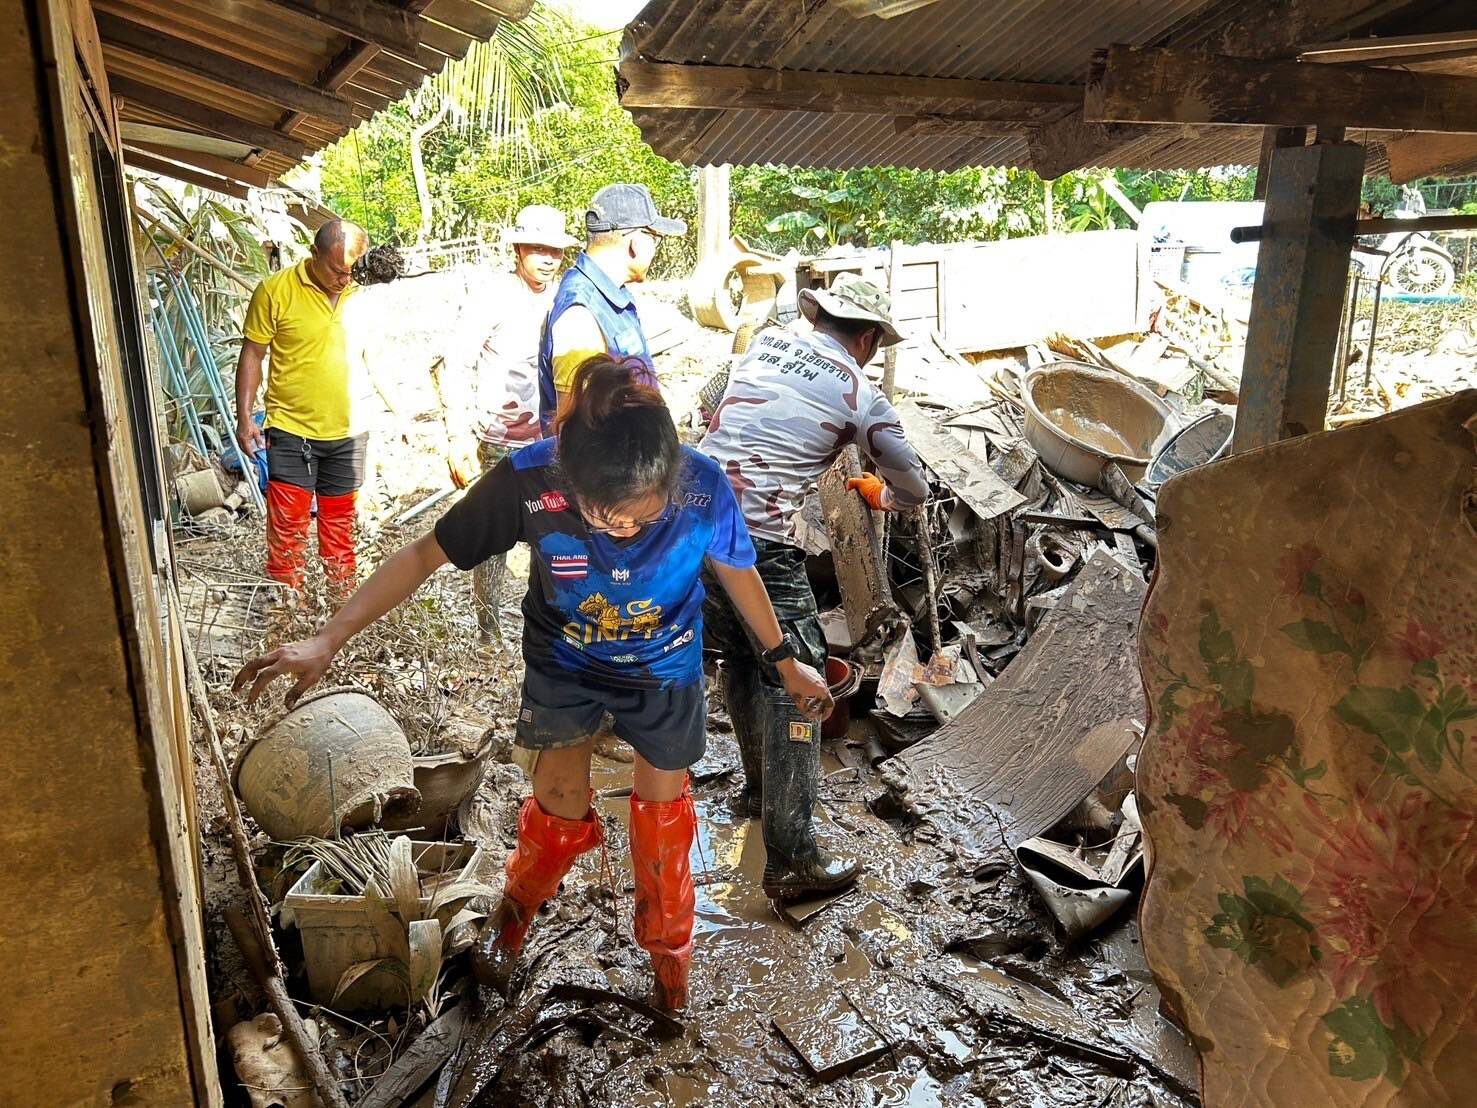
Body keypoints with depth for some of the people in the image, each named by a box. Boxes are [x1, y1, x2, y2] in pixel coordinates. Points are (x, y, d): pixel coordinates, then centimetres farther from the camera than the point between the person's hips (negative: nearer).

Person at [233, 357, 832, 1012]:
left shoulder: (704, 488, -34)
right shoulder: (529, 480, -35)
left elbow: (736, 571, -12)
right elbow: (425, 555, -21)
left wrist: (784, 662, 1)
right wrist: (326, 643, -23)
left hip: (664, 666, 1)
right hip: (565, 661, 0)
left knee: (664, 801, 16)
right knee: (560, 799, 13)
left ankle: (666, 940, 44)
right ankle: (516, 908, 47)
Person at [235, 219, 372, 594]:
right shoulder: (276, 291, -9)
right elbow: (252, 355, -3)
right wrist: (244, 417, -8)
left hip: (348, 432, 3)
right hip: (291, 431, -3)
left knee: (340, 523, 14)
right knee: (287, 525, 2)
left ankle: (343, 596, 27)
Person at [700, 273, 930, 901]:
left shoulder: (765, 342, 14)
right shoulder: (859, 393, 1)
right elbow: (915, 489, 7)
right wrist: (880, 494, 29)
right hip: (758, 543, -7)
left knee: (740, 657, 24)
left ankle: (759, 787, 41)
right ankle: (791, 860, 1)